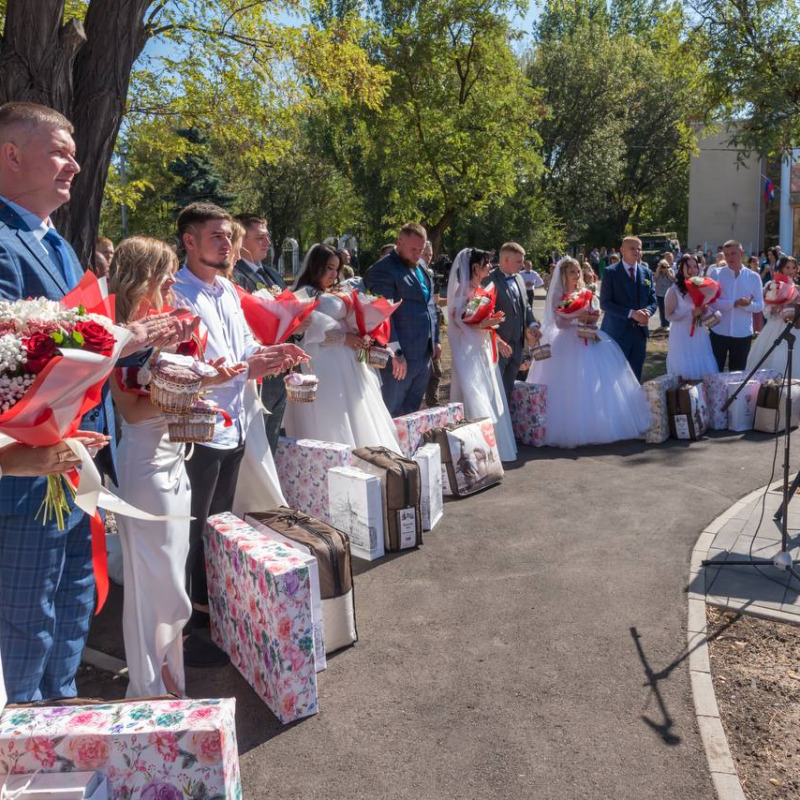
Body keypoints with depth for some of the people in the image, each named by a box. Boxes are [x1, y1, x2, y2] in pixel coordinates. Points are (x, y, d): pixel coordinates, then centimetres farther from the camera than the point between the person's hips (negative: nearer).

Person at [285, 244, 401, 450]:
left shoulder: (336, 295, 21)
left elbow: (349, 320, 16)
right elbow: (312, 327, -16)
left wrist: (362, 336, -4)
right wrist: (343, 337, -15)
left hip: (347, 362, 8)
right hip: (324, 364, -8)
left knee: (356, 417, 6)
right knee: (330, 422, -7)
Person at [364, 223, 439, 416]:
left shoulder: (421, 270, 16)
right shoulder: (382, 270, -12)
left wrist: (435, 341, 18)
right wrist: (395, 353, -21)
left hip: (423, 356, 8)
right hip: (400, 358, -8)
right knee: (389, 416, 1)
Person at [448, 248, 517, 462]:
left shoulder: (482, 289, 14)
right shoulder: (463, 290, -11)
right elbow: (459, 321, -19)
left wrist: (498, 340, 15)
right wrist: (485, 323, -25)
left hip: (484, 348, 9)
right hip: (468, 350, -9)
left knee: (490, 398, 11)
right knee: (475, 399, -9)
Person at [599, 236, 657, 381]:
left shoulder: (647, 273, 10)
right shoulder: (611, 272, -6)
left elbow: (653, 300, 12)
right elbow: (605, 303, -12)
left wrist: (647, 312, -12)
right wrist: (631, 313, -20)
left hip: (640, 331, 5)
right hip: (618, 332, -5)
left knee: (636, 375, 12)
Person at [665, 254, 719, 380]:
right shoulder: (674, 290, -6)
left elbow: (712, 309, 15)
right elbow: (669, 315, -11)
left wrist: (706, 311, -8)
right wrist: (691, 312, -20)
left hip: (700, 336, 5)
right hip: (682, 337, -5)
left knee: (703, 370, 6)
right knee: (685, 372, -1)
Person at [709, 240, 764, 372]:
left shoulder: (753, 277, 2)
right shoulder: (716, 273, -3)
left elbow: (759, 305, 2)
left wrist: (748, 304, -19)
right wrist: (735, 303, -23)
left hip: (743, 334, 1)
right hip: (719, 332, -1)